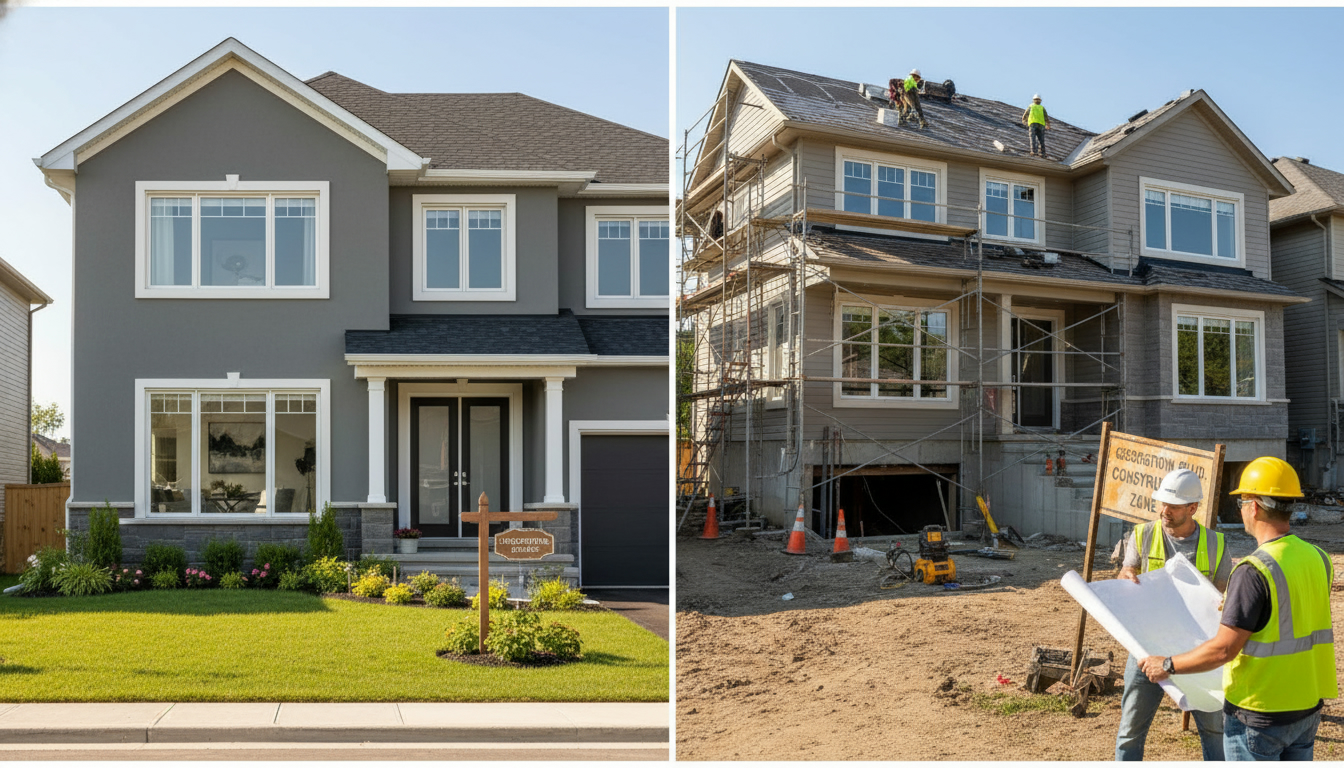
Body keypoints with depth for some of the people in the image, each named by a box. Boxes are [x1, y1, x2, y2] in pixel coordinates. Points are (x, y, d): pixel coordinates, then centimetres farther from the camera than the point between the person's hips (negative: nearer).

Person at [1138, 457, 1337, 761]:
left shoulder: (1254, 571, -24)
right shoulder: (1318, 560, 0)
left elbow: (1224, 649, -23)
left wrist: (1168, 665, -11)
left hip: (1259, 715, -7)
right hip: (1308, 708, 7)